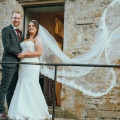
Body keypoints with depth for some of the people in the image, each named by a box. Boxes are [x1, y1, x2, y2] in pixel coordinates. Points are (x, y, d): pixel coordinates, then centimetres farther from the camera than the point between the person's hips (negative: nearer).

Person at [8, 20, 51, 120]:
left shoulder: (37, 38, 0)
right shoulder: (26, 39, 22)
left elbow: (39, 52, -11)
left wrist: (25, 55, -11)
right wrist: (22, 54, 5)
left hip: (32, 65, -8)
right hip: (23, 65, 8)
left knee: (30, 88, -9)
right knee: (23, 88, 3)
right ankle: (24, 112, 7)